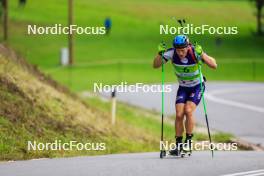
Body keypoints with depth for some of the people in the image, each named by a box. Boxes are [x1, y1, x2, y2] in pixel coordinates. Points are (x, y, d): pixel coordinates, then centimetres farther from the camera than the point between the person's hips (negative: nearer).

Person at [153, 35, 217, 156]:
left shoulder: (195, 52, -28)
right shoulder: (171, 53, -21)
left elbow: (214, 66, -34)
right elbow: (155, 66, -12)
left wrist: (201, 55, -47)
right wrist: (160, 54, -30)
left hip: (197, 86, -3)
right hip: (183, 87, 3)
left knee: (188, 111, -22)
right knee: (179, 115, -10)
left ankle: (189, 141, -8)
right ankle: (178, 145, 0)